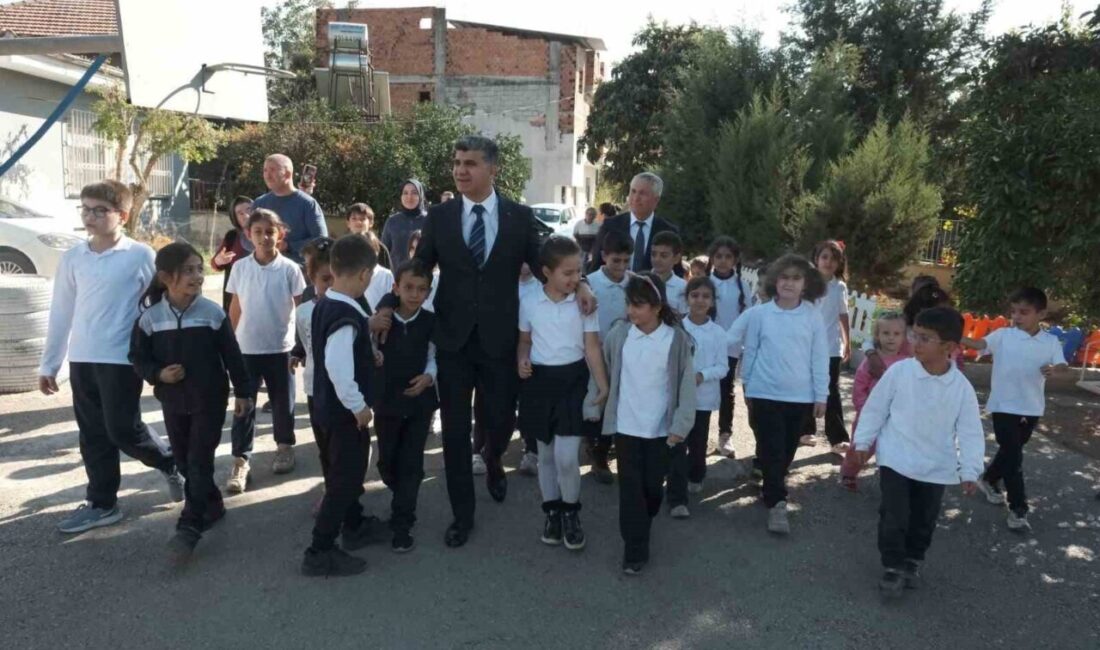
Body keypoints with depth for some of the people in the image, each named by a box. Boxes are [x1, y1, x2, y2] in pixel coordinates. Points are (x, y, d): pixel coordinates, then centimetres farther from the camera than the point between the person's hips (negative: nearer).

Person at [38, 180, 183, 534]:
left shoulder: (140, 256, -6)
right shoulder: (72, 258, 7)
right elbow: (61, 313, 12)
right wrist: (49, 363, 14)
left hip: (122, 358, -5)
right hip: (82, 360, 5)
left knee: (123, 430, -4)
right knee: (93, 435, 11)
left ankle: (171, 463, 23)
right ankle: (101, 504, 23)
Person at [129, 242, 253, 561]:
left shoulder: (213, 313, -9)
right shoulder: (150, 316, -6)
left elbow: (232, 355, -3)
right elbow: (138, 357, 3)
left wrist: (243, 391, -1)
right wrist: (158, 374, -16)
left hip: (210, 399, -3)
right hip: (173, 401, 3)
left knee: (200, 462, -4)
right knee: (184, 461, 14)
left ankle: (189, 527, -1)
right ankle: (212, 505, 33)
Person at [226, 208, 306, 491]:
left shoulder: (289, 269, -7)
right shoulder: (240, 268, -1)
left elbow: (301, 309, -2)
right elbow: (235, 309, 6)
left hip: (280, 347, -1)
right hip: (247, 348, 1)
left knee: (281, 401, 13)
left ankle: (285, 447, 32)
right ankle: (240, 461, 11)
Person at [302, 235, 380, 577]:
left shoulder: (324, 304, 3)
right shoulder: (347, 314, -26)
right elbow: (338, 367, -32)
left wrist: (368, 355, 13)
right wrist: (358, 406, -22)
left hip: (330, 405, 10)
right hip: (345, 411, -10)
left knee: (348, 471, 24)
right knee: (343, 478, 2)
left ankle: (354, 526, 41)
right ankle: (320, 552, 11)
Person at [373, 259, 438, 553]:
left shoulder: (430, 322, -7)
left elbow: (434, 356, 1)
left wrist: (429, 376, -17)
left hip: (419, 402, 0)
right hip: (387, 401, 1)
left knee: (411, 464, 3)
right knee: (386, 462, 14)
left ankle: (402, 523, 14)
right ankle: (403, 502, 43)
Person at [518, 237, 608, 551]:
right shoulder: (529, 302, 0)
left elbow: (592, 347, -3)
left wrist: (603, 385, -10)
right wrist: (522, 360, -8)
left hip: (573, 379, -2)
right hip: (540, 380, 2)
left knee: (566, 456, -9)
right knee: (546, 454, 12)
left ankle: (571, 512, 15)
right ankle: (552, 511, 29)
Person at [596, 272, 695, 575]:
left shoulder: (677, 339, -10)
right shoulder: (618, 334, -4)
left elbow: (686, 385, -8)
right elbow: (602, 370, 8)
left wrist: (680, 425, -11)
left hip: (661, 428, -1)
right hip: (625, 426, 1)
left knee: (653, 487, 12)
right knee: (631, 488, 3)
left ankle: (641, 528, 40)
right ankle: (635, 550, 12)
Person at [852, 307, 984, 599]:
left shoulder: (962, 387, -8)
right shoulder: (899, 371, -12)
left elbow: (970, 431, -2)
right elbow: (875, 407, -2)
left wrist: (970, 470, -6)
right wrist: (864, 441, -1)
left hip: (936, 468, 2)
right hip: (896, 460, -2)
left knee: (924, 520, 16)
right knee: (894, 517, -3)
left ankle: (912, 561, 38)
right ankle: (894, 566, 14)